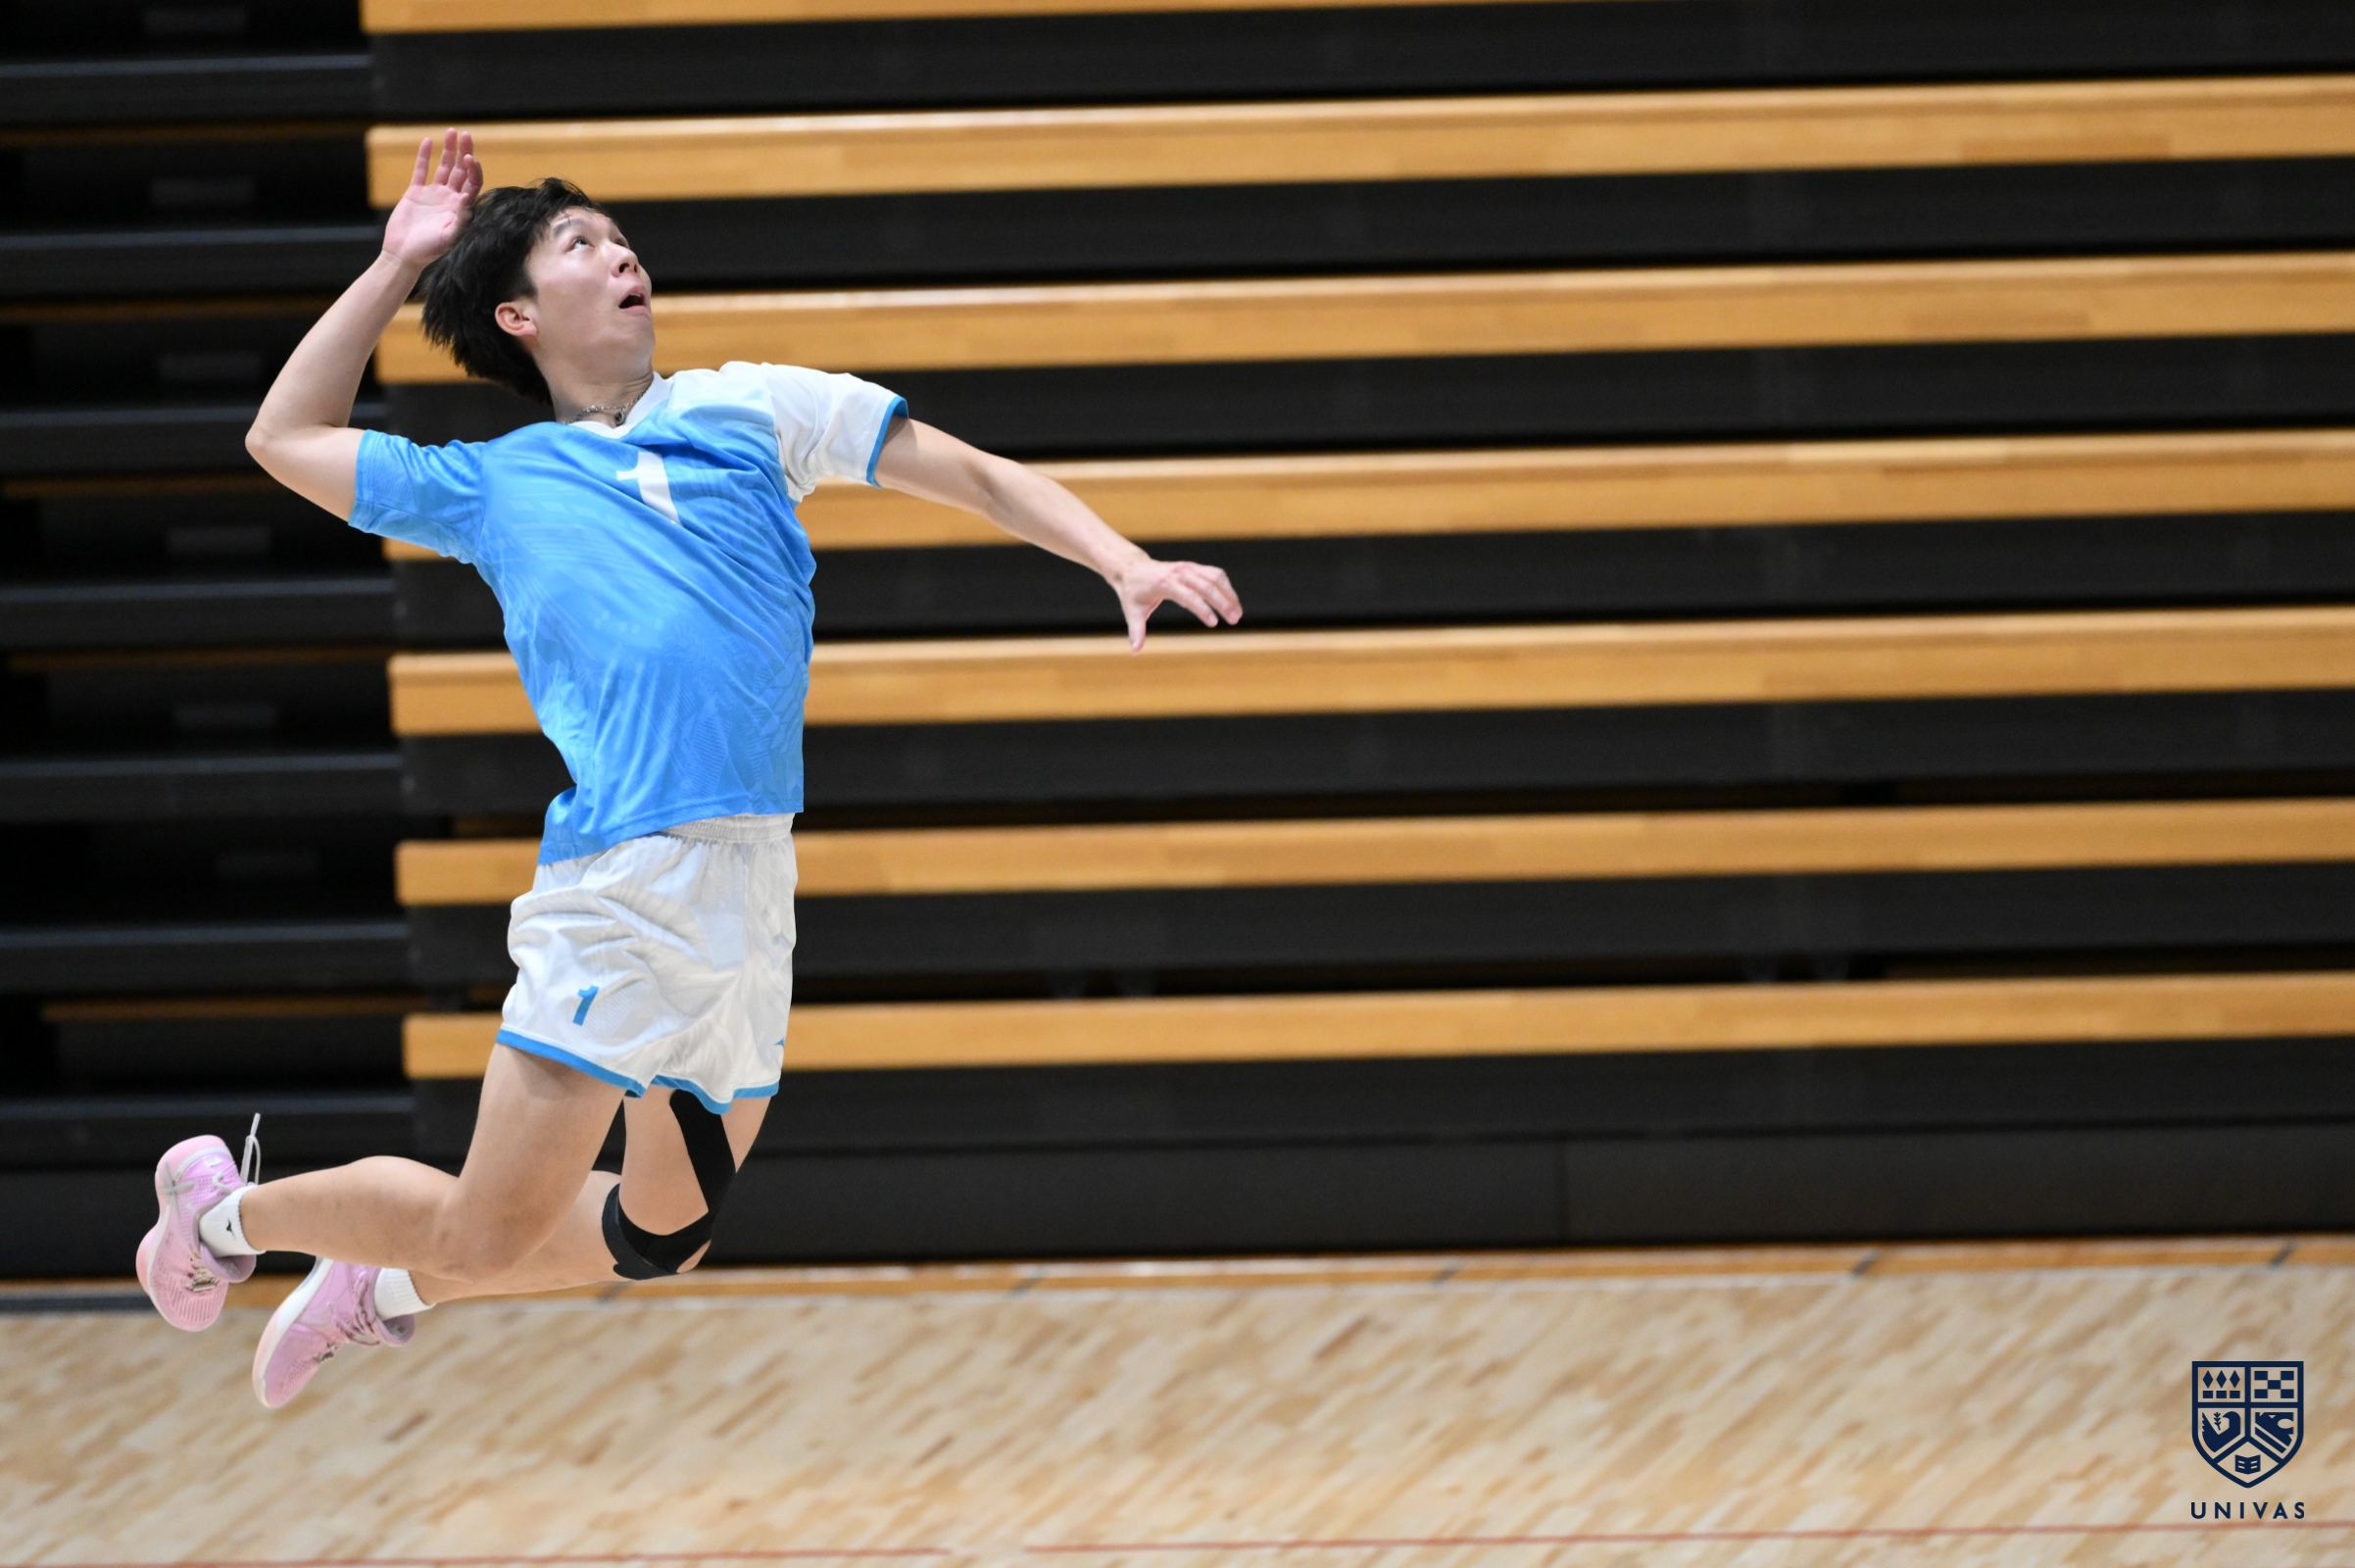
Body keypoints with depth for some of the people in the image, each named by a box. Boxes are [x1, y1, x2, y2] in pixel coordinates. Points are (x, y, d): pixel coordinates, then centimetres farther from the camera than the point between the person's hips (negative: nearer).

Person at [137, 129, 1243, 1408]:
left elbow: (975, 477, 15)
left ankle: (385, 1283, 36)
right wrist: (398, 264, 22)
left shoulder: (747, 409, 15)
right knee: (490, 1233, -6)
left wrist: (1125, 563, 1)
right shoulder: (491, 488, 13)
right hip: (618, 881, -3)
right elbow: (286, 438, 24)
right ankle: (227, 1210, 19)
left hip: (753, 885, 3)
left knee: (659, 1238, 13)